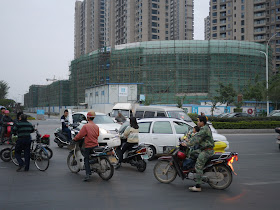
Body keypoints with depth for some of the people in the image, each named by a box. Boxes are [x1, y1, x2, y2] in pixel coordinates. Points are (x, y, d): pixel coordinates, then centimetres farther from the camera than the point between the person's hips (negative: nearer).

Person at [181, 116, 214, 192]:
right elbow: (196, 136, 21)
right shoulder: (204, 128, 17)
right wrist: (187, 141, 16)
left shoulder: (204, 129, -16)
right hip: (206, 150, 11)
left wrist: (187, 144, -18)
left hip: (206, 151, -11)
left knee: (198, 167, -12)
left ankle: (198, 187, -13)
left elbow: (197, 139, -21)